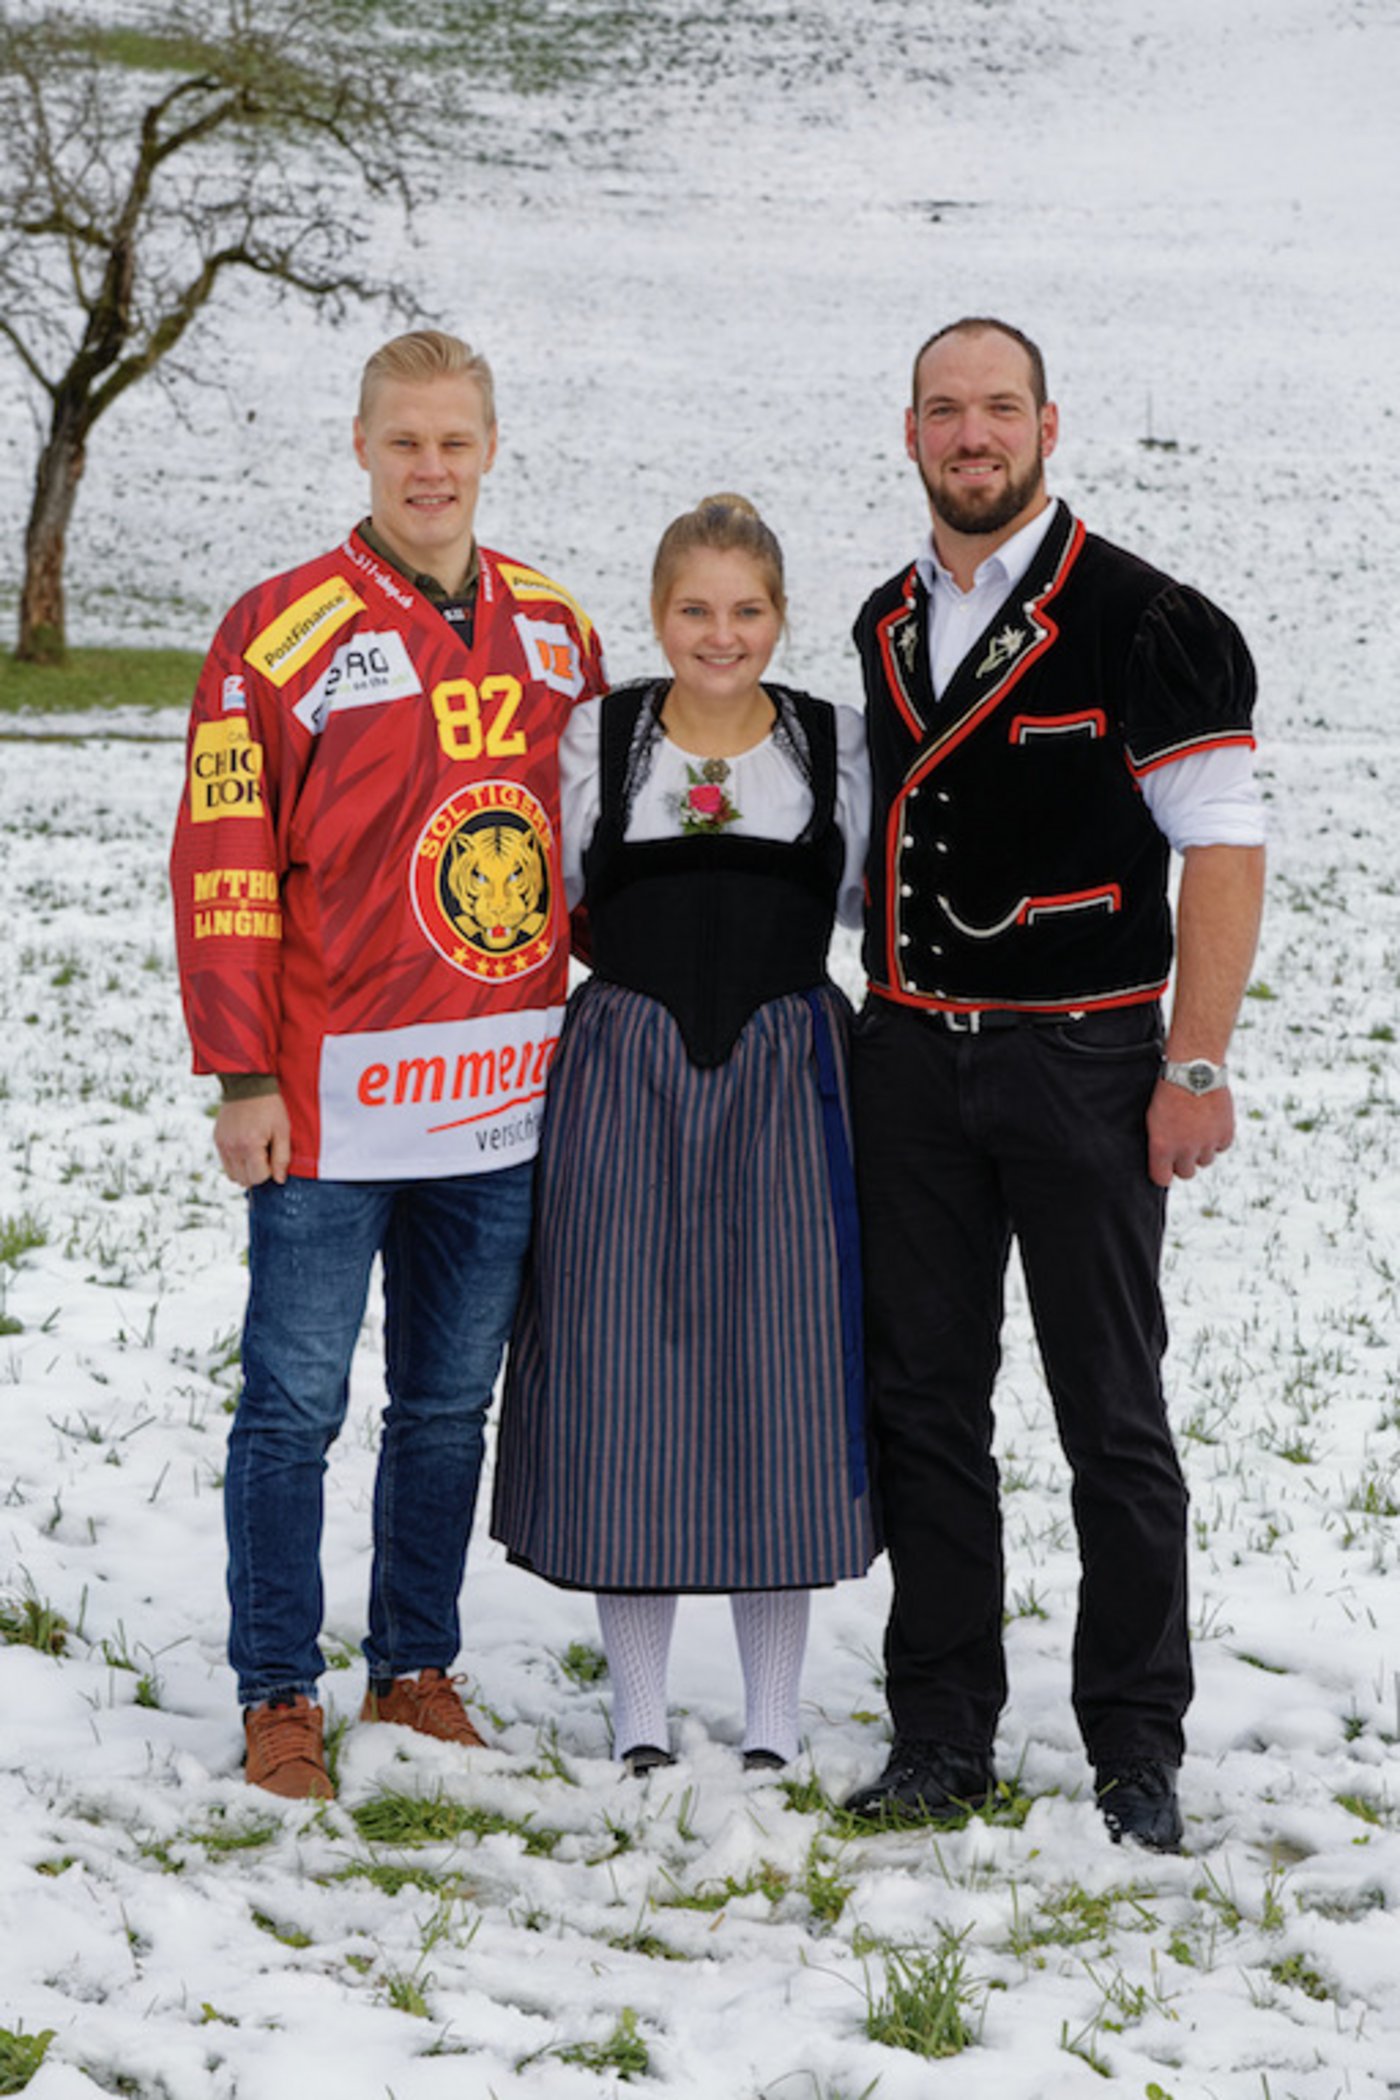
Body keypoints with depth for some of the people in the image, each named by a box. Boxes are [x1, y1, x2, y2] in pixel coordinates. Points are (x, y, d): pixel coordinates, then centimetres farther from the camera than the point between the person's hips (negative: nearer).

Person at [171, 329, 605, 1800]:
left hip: (504, 1102, 5)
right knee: (294, 1403, 1)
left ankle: (417, 1671, 25)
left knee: (451, 1402, 13)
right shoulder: (284, 633, -7)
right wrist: (244, 1078, -11)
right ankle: (280, 1697, 11)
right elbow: (224, 866, -8)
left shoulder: (553, 629, 8)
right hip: (331, 1101, -4)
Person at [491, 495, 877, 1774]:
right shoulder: (595, 739, 5)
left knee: (780, 1381, 0)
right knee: (626, 1378, 0)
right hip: (627, 1072, 0)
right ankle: (638, 1719, 13)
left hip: (786, 1072, 0)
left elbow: (879, 900, 14)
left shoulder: (836, 743, 6)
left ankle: (775, 1722, 13)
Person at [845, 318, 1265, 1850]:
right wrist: (881, 1028, 16)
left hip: (1084, 1059, -5)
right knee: (922, 1404, 7)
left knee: (1112, 1418, 1)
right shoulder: (888, 626, 11)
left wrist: (1197, 1068, -15)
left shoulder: (1141, 621, -8)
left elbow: (1223, 844, -10)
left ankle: (1135, 1751, 11)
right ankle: (942, 1736, 16)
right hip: (910, 1060, 5)